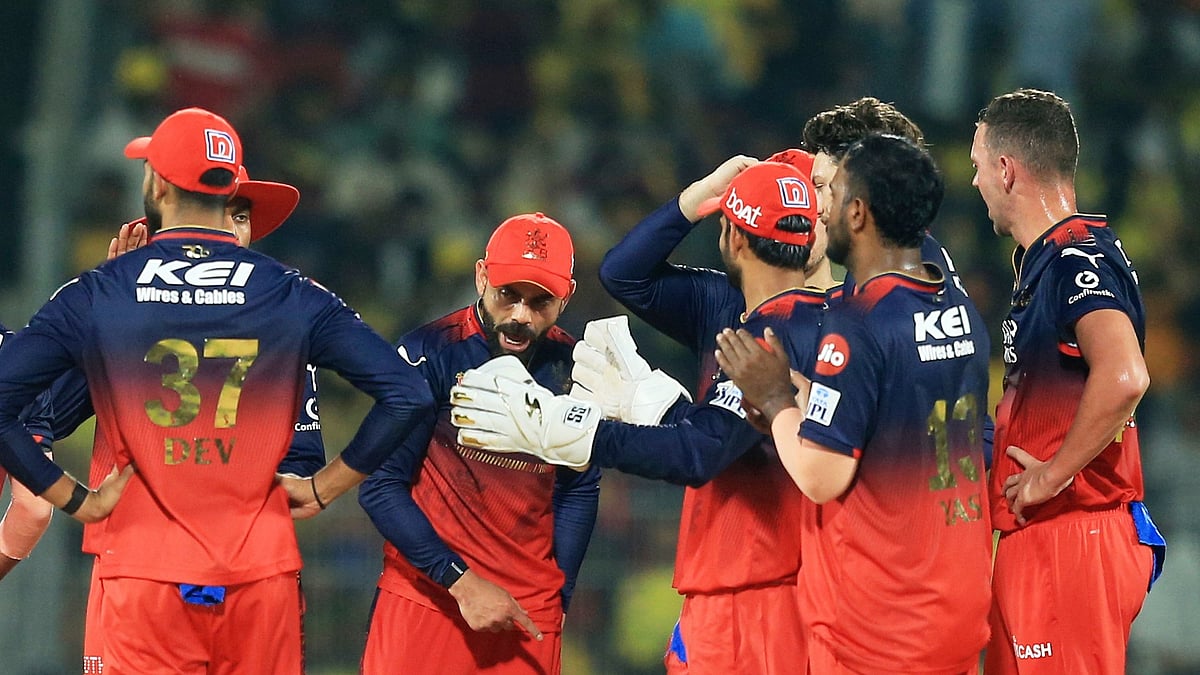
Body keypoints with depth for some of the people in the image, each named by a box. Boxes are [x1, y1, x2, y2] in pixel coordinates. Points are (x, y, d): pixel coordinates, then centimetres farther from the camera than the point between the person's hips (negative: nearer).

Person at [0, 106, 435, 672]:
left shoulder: (92, 296, -1)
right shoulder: (292, 295, 1)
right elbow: (408, 396, -3)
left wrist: (76, 499, 1)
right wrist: (324, 489, 4)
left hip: (148, 581, -1)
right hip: (260, 577, 1)